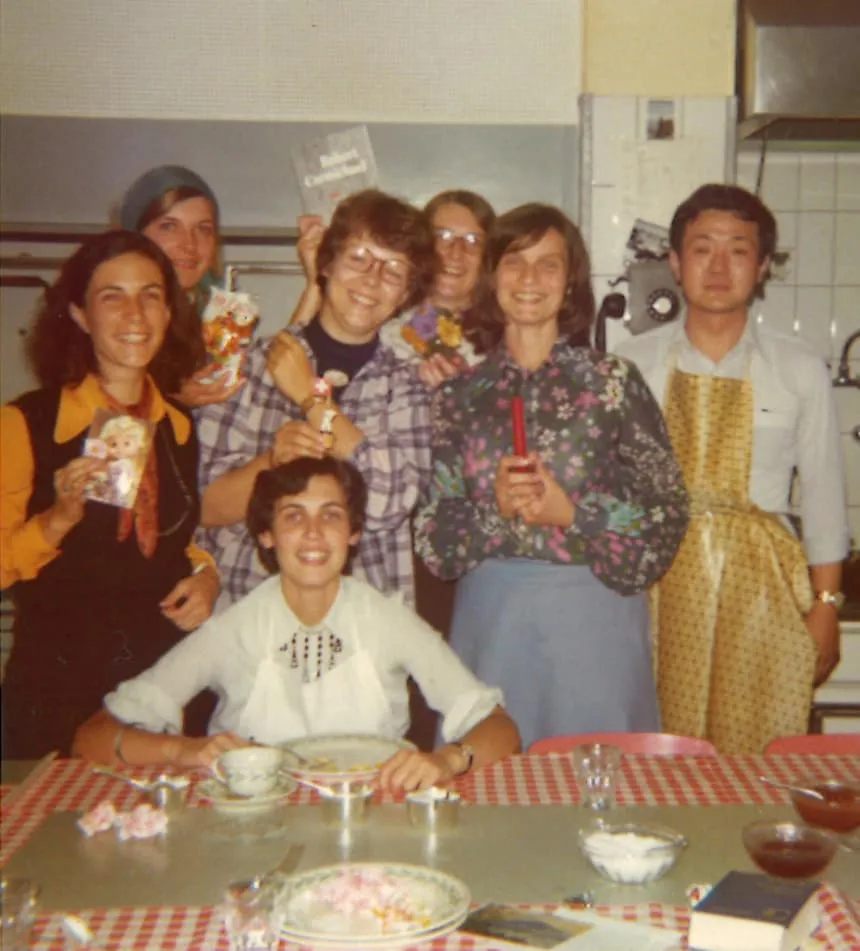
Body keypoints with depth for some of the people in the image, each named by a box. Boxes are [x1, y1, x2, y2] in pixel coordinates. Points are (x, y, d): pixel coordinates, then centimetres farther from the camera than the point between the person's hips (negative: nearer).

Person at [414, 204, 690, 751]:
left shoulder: (613, 381, 0)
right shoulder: (460, 394, 6)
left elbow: (668, 511, -3)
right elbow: (433, 536, 5)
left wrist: (570, 512, -14)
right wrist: (494, 509, -13)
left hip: (595, 619, -2)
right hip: (491, 618, 2)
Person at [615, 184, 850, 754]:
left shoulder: (800, 372, 3)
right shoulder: (633, 364, 3)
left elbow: (824, 495, 7)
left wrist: (826, 606, 5)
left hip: (761, 589, 0)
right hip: (655, 586, 0)